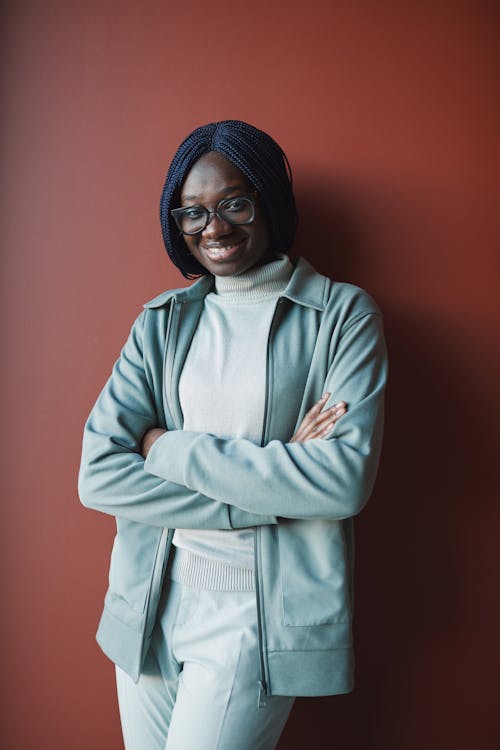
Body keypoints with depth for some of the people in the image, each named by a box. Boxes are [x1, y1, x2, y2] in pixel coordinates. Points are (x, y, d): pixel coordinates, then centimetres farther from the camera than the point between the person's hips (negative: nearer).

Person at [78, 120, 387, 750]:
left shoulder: (343, 314, -5)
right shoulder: (161, 322, 4)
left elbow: (347, 477, -17)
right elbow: (98, 476, -6)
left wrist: (168, 447, -13)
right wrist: (269, 489, -15)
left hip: (260, 618, -3)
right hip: (150, 602, 4)